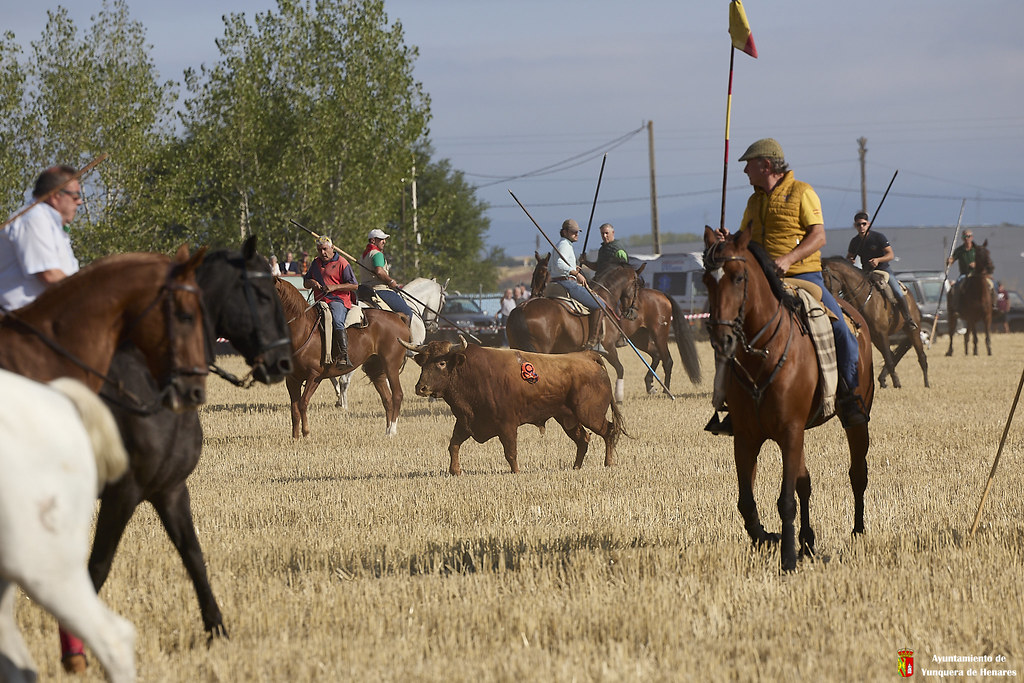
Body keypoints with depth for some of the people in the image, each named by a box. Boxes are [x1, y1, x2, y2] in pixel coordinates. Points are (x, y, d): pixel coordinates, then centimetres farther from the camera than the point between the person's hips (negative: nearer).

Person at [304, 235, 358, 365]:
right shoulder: (315, 263, 20)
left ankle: (343, 355, -36)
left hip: (338, 300, -7)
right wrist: (312, 283, 3)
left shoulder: (341, 263, -1)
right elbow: (305, 282, 28)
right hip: (320, 301, 7)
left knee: (337, 322, -32)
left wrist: (334, 287, -15)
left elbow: (354, 285, -4)